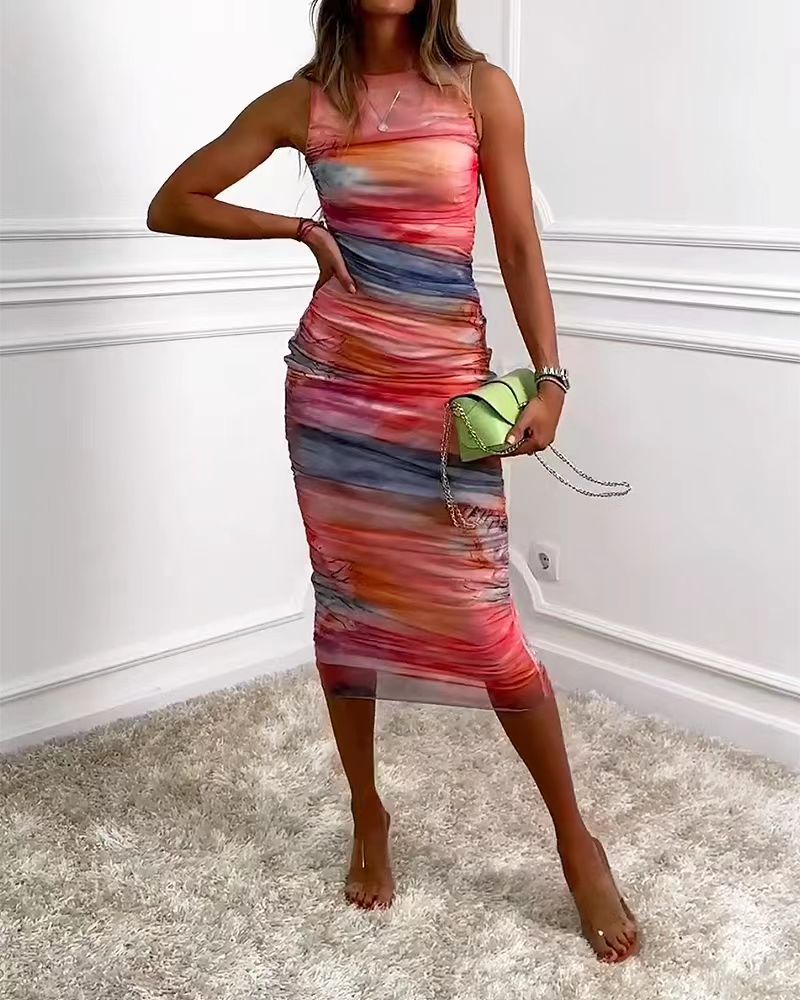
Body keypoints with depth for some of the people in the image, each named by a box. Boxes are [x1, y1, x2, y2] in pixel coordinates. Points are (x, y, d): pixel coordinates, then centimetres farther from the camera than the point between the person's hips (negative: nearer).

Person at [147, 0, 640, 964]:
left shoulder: (481, 88, 3)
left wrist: (550, 376, -8)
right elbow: (169, 206, 8)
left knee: (481, 622, -3)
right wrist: (300, 228, -2)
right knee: (344, 601, 9)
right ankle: (369, 816, 30)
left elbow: (519, 245, 1)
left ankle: (575, 839, 16)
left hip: (446, 383, -2)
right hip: (332, 383, 2)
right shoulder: (301, 101, 5)